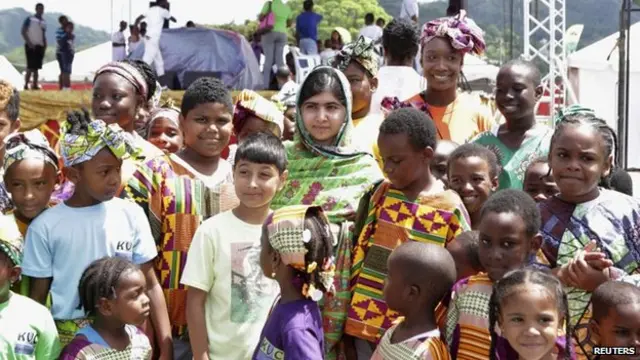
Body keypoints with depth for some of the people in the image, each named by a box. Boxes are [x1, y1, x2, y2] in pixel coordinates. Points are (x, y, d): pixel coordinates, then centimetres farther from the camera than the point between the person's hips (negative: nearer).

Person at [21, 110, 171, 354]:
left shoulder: (132, 215, -2)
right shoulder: (45, 227, -7)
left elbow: (150, 285, 2)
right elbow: (37, 298, 2)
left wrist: (166, 347, -2)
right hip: (67, 338, -1)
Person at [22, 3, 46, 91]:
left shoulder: (43, 22, 14)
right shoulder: (29, 19, -4)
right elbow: (23, 32, -7)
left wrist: (45, 46, 8)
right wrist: (29, 43, -16)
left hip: (40, 46, 6)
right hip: (31, 46, -6)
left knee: (36, 67, 6)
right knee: (30, 66, -10)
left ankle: (35, 85, 9)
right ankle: (26, 85, -7)